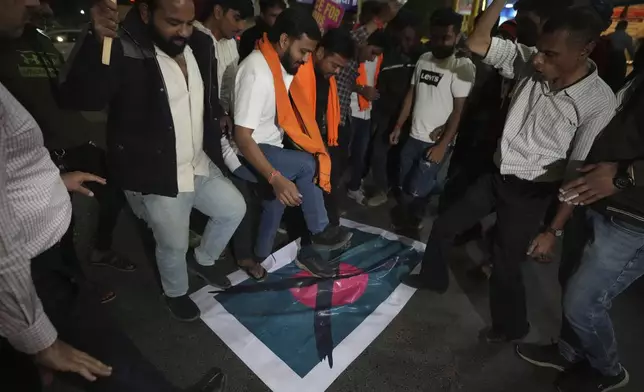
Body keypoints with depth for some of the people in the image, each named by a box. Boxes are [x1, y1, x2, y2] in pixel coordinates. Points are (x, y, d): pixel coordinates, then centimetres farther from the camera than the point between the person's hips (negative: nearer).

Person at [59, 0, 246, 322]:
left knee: (235, 209, 16)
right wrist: (97, 41, -48)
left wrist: (218, 116, 6)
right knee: (173, 246, 10)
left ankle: (202, 260, 41)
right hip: (156, 177, -6)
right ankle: (175, 293, 43)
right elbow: (82, 97, -35)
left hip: (200, 166, 7)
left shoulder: (200, 45, 2)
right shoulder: (123, 51, -19)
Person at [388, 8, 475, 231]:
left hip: (436, 142, -6)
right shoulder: (423, 60, 8)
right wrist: (398, 126, 11)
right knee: (403, 186, 12)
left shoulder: (463, 67, -11)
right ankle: (405, 223, 34)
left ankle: (409, 225, 23)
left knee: (416, 191, -5)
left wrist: (442, 145, -17)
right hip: (414, 136, 6)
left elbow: (459, 110, -14)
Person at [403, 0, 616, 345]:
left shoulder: (599, 103, -19)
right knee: (444, 225, 13)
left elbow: (580, 174, -15)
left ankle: (511, 326, 36)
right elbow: (477, 43, -9)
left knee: (505, 264, 5)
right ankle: (433, 277, 41)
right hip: (496, 176, 5)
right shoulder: (530, 64, -8)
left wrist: (554, 229, -14)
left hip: (529, 193, -5)